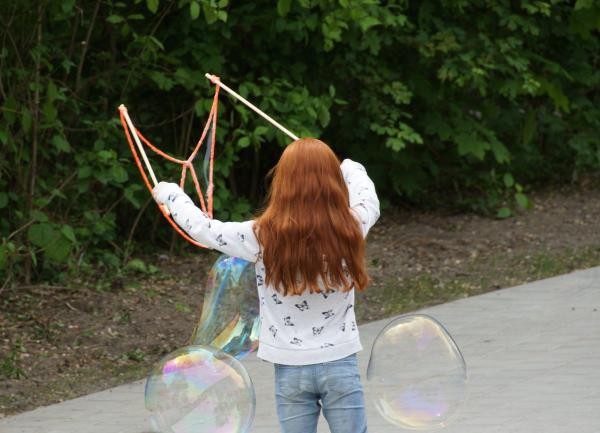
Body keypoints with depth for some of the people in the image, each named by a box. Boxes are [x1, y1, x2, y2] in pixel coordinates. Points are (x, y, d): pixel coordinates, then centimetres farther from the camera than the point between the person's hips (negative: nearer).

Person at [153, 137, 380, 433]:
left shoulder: (263, 237, -14)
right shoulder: (350, 230, -9)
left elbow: (203, 229, 1)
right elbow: (369, 201, 15)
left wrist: (170, 195, 19)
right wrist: (350, 169, 36)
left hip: (291, 367, 0)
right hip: (340, 364, 1)